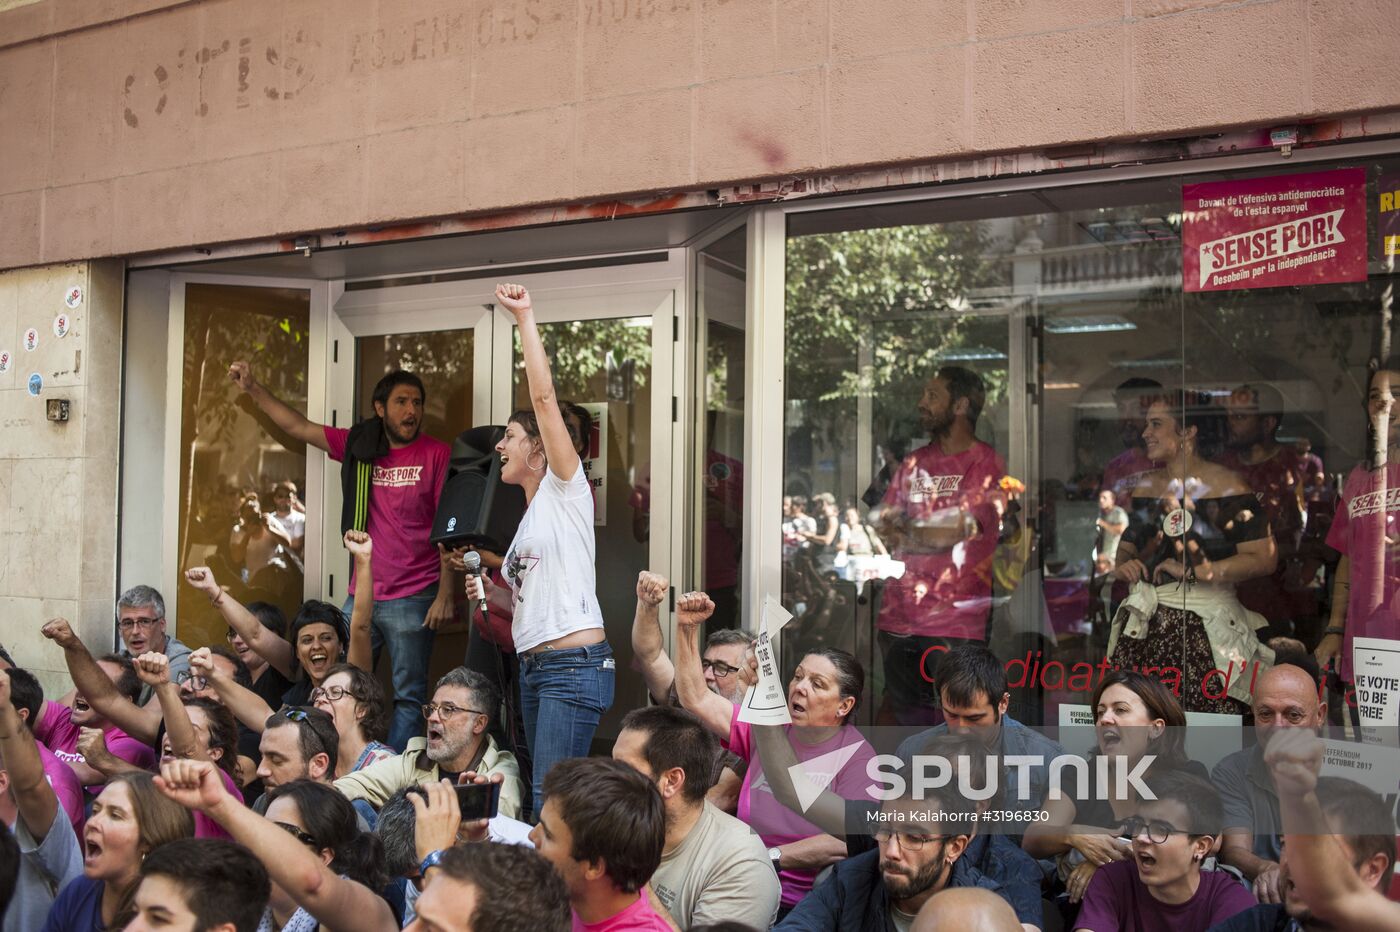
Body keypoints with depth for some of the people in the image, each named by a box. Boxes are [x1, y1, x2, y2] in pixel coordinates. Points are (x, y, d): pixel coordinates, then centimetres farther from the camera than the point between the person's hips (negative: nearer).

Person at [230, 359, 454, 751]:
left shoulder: (436, 454, -3)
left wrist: (445, 595, -10)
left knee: (409, 698, 0)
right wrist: (252, 388, 12)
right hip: (360, 596, 5)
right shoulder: (359, 446, 9)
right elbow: (298, 427, 17)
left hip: (413, 600, -5)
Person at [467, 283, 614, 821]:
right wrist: (491, 595, 8)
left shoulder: (565, 489, -1)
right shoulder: (528, 519, 22)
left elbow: (544, 396, -11)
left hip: (575, 665, -9)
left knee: (550, 801, -12)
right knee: (544, 794, 9)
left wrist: (524, 317, -9)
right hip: (534, 669, 9)